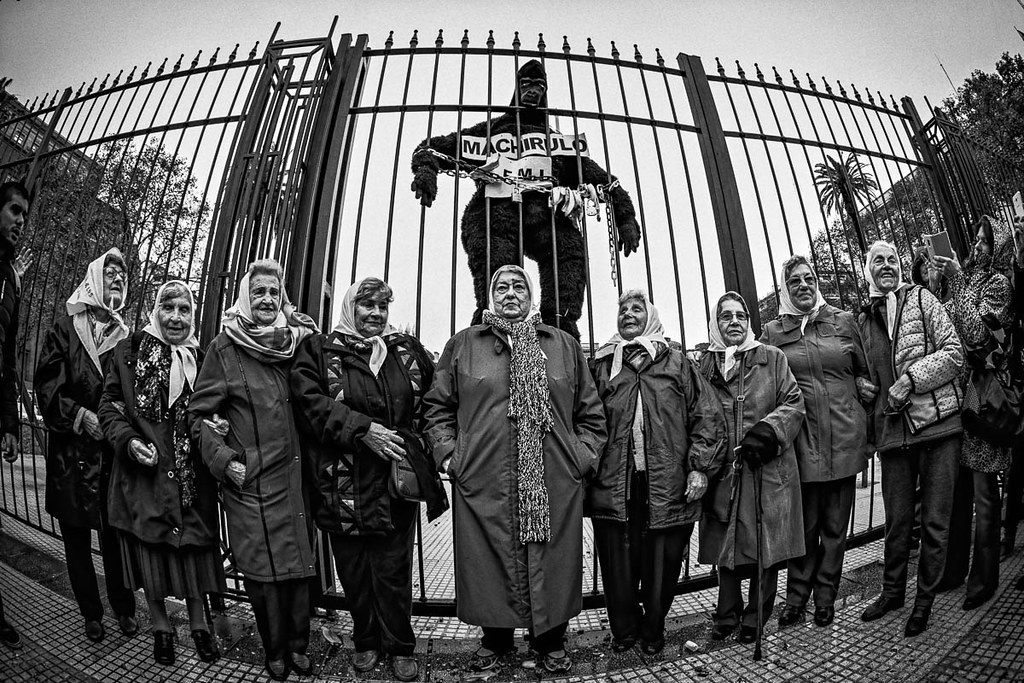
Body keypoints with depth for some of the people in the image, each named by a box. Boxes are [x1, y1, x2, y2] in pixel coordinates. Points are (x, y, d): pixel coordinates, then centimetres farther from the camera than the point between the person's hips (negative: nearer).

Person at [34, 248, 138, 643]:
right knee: (76, 537, 8)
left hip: (114, 452, 1)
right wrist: (79, 415, -16)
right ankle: (91, 613, 23)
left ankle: (124, 607, 19)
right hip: (72, 452, -1)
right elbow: (46, 387, -4)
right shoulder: (65, 330, 2)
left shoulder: (126, 338, 8)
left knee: (115, 533, 4)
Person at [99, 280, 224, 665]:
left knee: (192, 550, 9)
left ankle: (198, 623, 30)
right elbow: (109, 405, 1)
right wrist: (129, 440, -15)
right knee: (151, 551, 11)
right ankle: (160, 627, 33)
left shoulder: (201, 358, 4)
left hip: (191, 476, 1)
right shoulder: (128, 352, -1)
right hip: (144, 474, -1)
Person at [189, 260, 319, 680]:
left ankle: (298, 645, 28)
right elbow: (199, 413, -1)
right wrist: (225, 460, -11)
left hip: (295, 473, 3)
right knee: (263, 567, 7)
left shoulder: (297, 342, 5)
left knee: (300, 562, 10)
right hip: (251, 480, -3)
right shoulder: (225, 348, -4)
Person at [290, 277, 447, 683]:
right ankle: (366, 641, 37)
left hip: (397, 481, 1)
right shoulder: (318, 350, 3)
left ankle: (400, 647, 30)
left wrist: (415, 443, 2)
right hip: (343, 483, 0)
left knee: (393, 569, 8)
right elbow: (310, 402, -10)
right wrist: (362, 429, -18)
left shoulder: (409, 350, 10)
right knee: (354, 570, 13)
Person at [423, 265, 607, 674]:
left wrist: (584, 455, 2)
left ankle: (551, 642, 33)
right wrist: (448, 454, 0)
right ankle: (495, 639, 33)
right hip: (483, 483, 0)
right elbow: (439, 407, 10)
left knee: (551, 564, 10)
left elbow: (590, 412, 12)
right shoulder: (463, 345, 8)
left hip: (554, 484, 1)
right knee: (490, 564, 10)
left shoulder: (563, 345, 12)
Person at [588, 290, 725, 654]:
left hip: (667, 487, 0)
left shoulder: (677, 363, 8)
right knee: (618, 566, 9)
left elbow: (707, 416, 4)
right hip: (614, 487, 1)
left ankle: (653, 630, 35)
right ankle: (624, 630, 33)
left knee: (661, 566, 10)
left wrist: (700, 467, -4)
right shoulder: (602, 365, 10)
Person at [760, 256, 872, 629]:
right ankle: (796, 595, 21)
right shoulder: (772, 331, 4)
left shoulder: (843, 320, 8)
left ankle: (826, 596, 26)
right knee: (804, 524, 5)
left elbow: (863, 371, 17)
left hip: (843, 436, 2)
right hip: (801, 438, -1)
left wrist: (861, 384, -2)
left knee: (836, 524, 10)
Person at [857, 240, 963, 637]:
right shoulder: (862, 321, 12)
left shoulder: (921, 299, 3)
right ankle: (892, 592, 28)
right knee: (896, 520, 11)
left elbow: (954, 353, -4)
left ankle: (925, 600, 21)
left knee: (934, 521, 5)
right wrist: (870, 429, 8)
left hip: (938, 422, -3)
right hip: (892, 430, 3)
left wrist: (911, 379, -16)